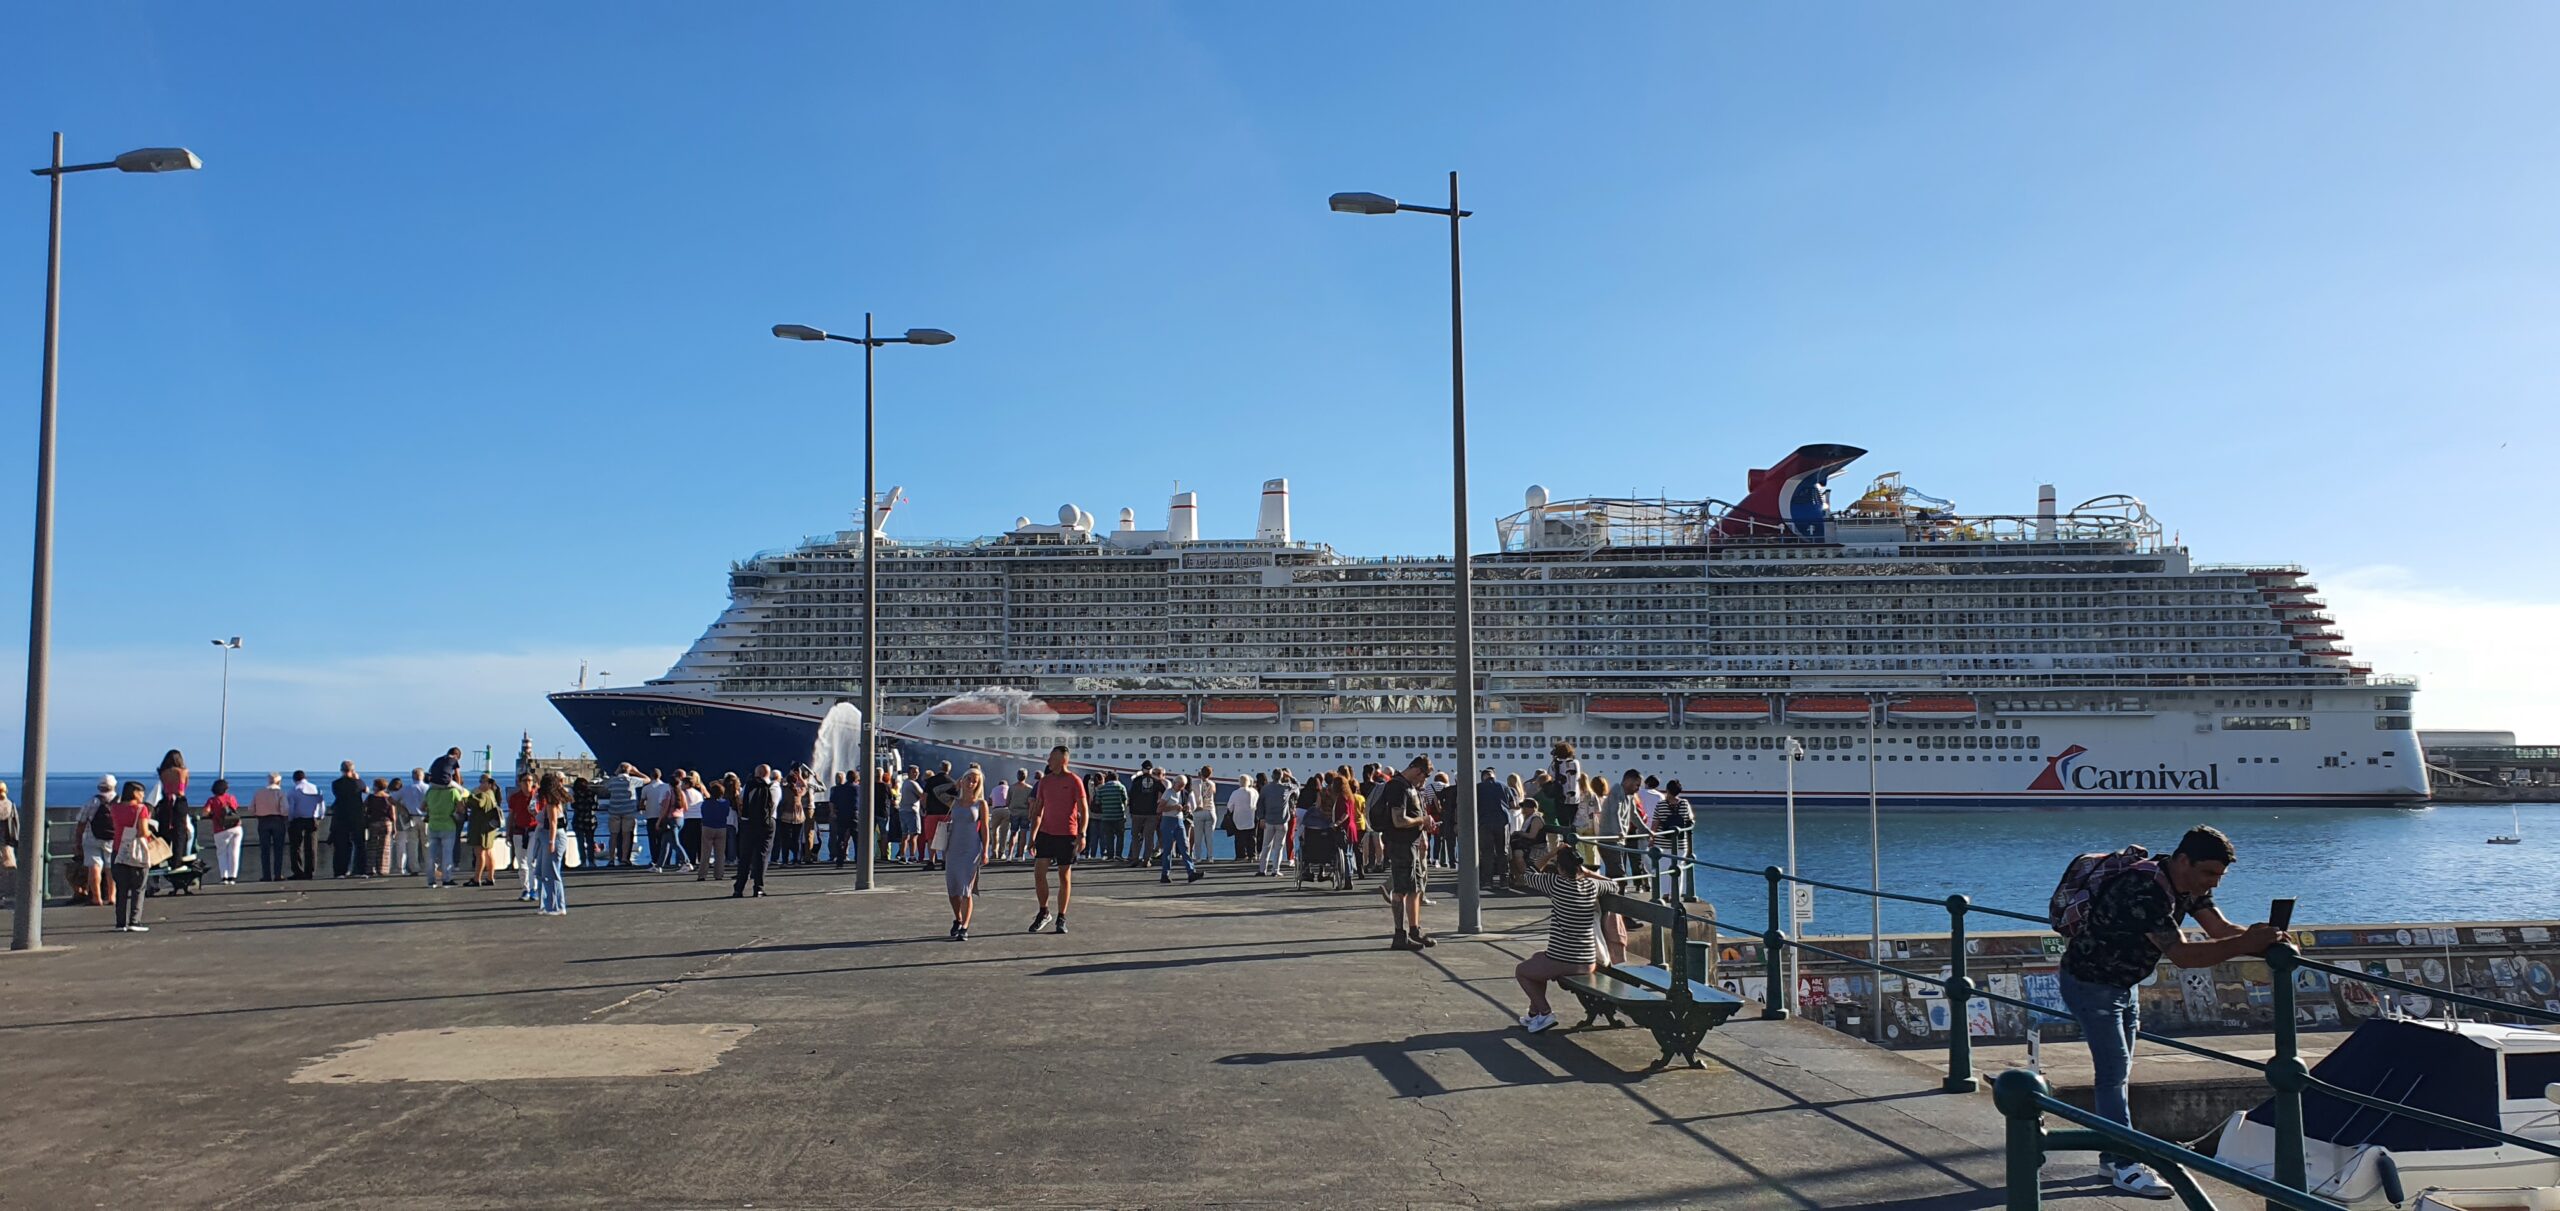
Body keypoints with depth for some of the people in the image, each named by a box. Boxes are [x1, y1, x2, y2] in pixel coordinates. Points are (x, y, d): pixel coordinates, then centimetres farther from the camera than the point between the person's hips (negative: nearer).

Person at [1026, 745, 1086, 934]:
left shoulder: (1074, 781, -6)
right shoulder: (1044, 781, 8)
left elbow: (1083, 810, -5)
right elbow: (1038, 809, 13)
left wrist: (1082, 834, -14)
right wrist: (1033, 836, 10)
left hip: (1067, 835, -4)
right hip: (1046, 833, 4)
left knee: (1064, 876, 3)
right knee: (1038, 871, -5)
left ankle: (1061, 919, 13)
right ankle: (1043, 912, 13)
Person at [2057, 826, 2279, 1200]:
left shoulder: (2190, 886, -4)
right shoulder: (2144, 891, -34)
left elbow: (2221, 927, -9)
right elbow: (2182, 954, -38)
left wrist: (2260, 937, -29)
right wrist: (2246, 944, -43)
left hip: (2123, 986, 10)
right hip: (2089, 984, -10)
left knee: (2118, 1070, 14)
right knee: (2114, 1071, -10)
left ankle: (2112, 1154, 23)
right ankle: (2125, 1166, -5)